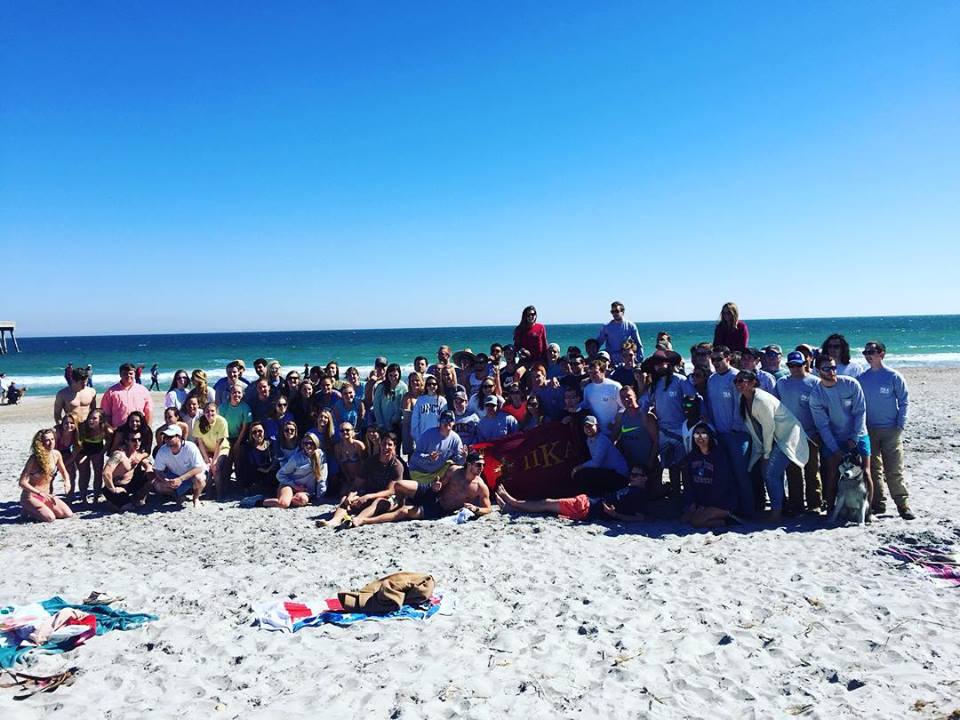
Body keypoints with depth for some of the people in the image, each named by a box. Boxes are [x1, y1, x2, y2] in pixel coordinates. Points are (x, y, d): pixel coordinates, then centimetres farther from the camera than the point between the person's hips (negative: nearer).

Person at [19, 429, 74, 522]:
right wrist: (40, 493, -29)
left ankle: (44, 509, 15)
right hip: (31, 497, -6)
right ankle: (28, 511, 5)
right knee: (50, 517, -24)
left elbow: (63, 471, 14)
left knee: (69, 514, -7)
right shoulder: (34, 459, -20)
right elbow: (22, 482, -21)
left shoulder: (56, 454, -3)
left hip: (47, 496, 6)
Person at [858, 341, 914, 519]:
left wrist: (900, 426, -7)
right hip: (868, 430, 4)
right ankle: (878, 504, 15)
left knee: (894, 470, -6)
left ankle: (903, 505, 1)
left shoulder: (894, 377, -3)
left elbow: (904, 402, -1)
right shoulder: (861, 378, 6)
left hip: (891, 430, -3)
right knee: (873, 469, 8)